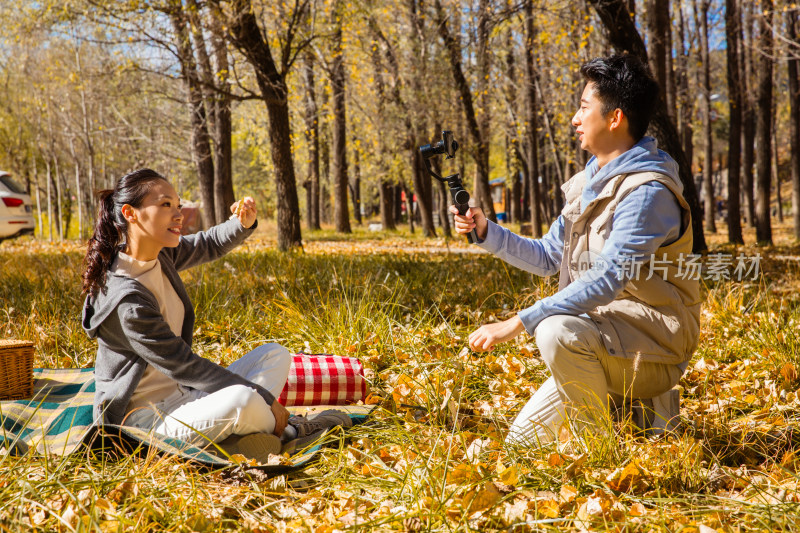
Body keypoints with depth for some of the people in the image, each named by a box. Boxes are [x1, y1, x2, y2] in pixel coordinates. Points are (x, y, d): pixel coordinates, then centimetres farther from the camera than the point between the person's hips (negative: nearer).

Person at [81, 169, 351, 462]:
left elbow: (208, 245, 21)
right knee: (241, 399, -34)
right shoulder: (126, 299, -25)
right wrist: (265, 398, -18)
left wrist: (243, 224, -4)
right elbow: (184, 366, -23)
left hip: (183, 395, 10)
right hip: (147, 417, -10)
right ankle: (285, 429, 1)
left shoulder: (159, 254, 1)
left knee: (275, 354, 12)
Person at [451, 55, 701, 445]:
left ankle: (600, 444, -15)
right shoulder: (589, 183, 11)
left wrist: (517, 323, -31)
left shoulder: (647, 190, -19)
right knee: (520, 442, 5)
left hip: (651, 342, -9)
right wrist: (486, 231, 5)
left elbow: (606, 280, -28)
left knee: (557, 331, -36)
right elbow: (547, 257, 19)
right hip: (598, 345, 9)